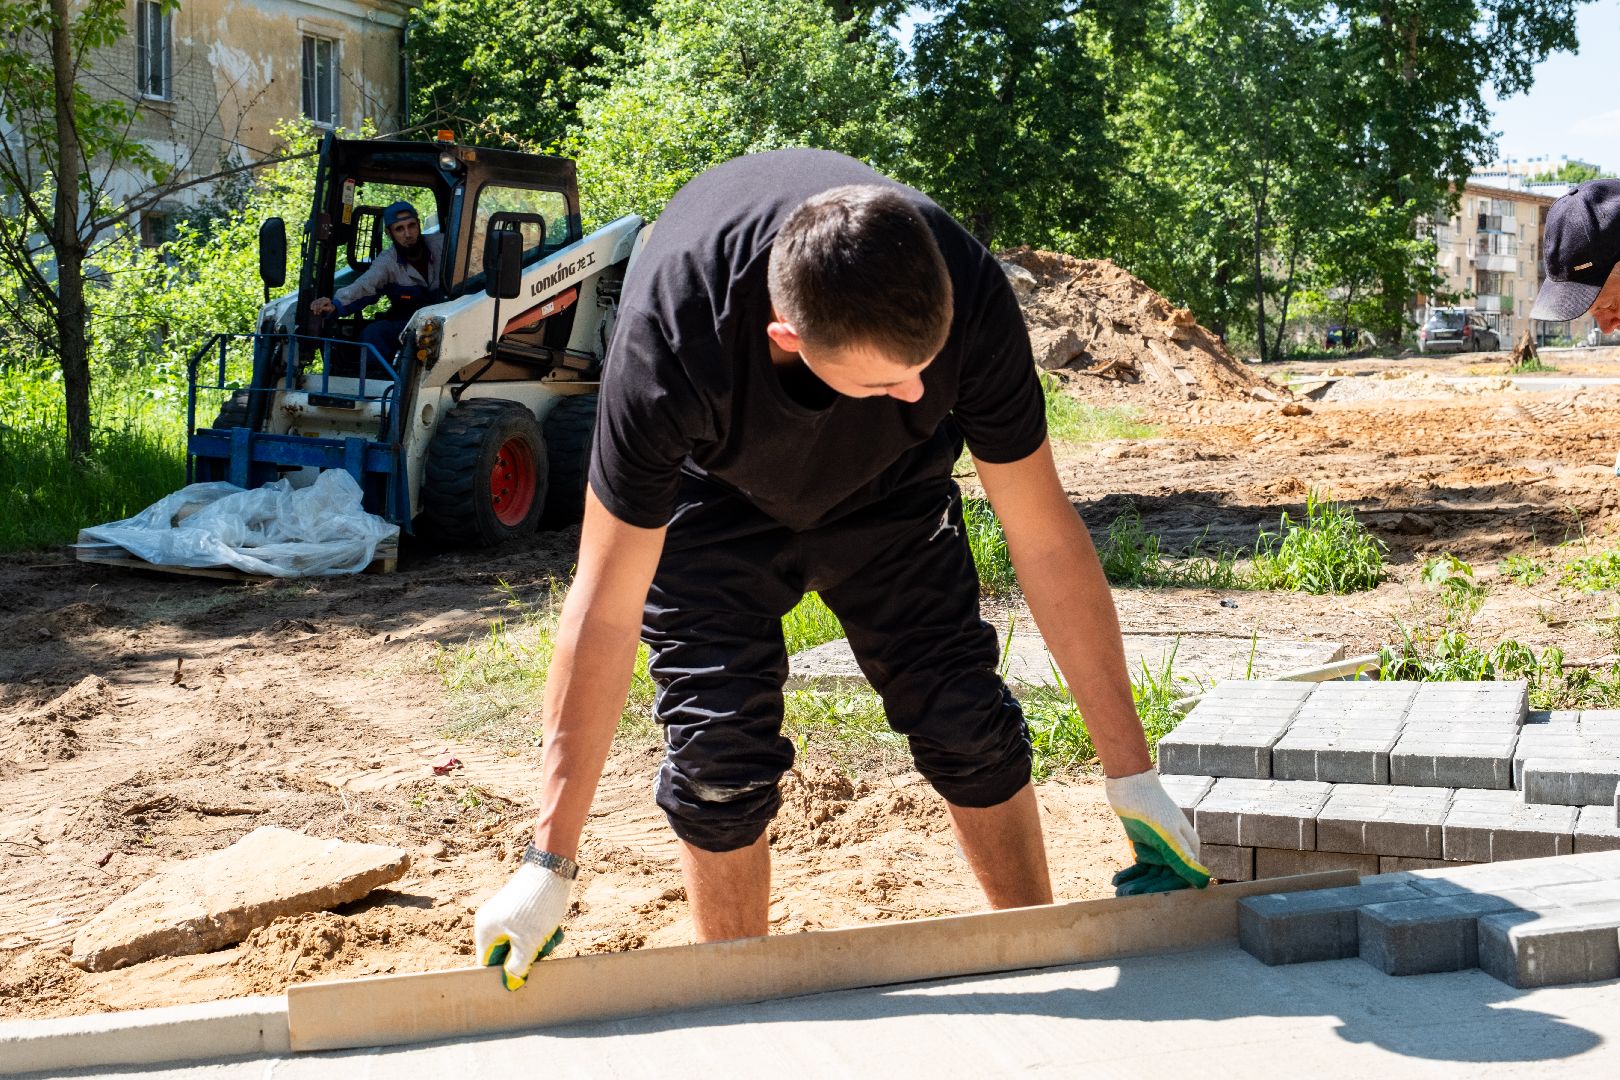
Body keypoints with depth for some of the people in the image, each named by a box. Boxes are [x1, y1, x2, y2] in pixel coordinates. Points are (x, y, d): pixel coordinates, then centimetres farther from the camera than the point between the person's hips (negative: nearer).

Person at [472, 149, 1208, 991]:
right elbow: (605, 607, -33)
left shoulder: (966, 298, -36)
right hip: (710, 491, -2)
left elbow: (1047, 540, -24)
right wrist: (549, 865, -28)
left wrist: (1133, 776, -19)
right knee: (719, 748, -12)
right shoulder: (666, 345, -42)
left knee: (964, 716, -3)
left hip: (887, 481, 2)